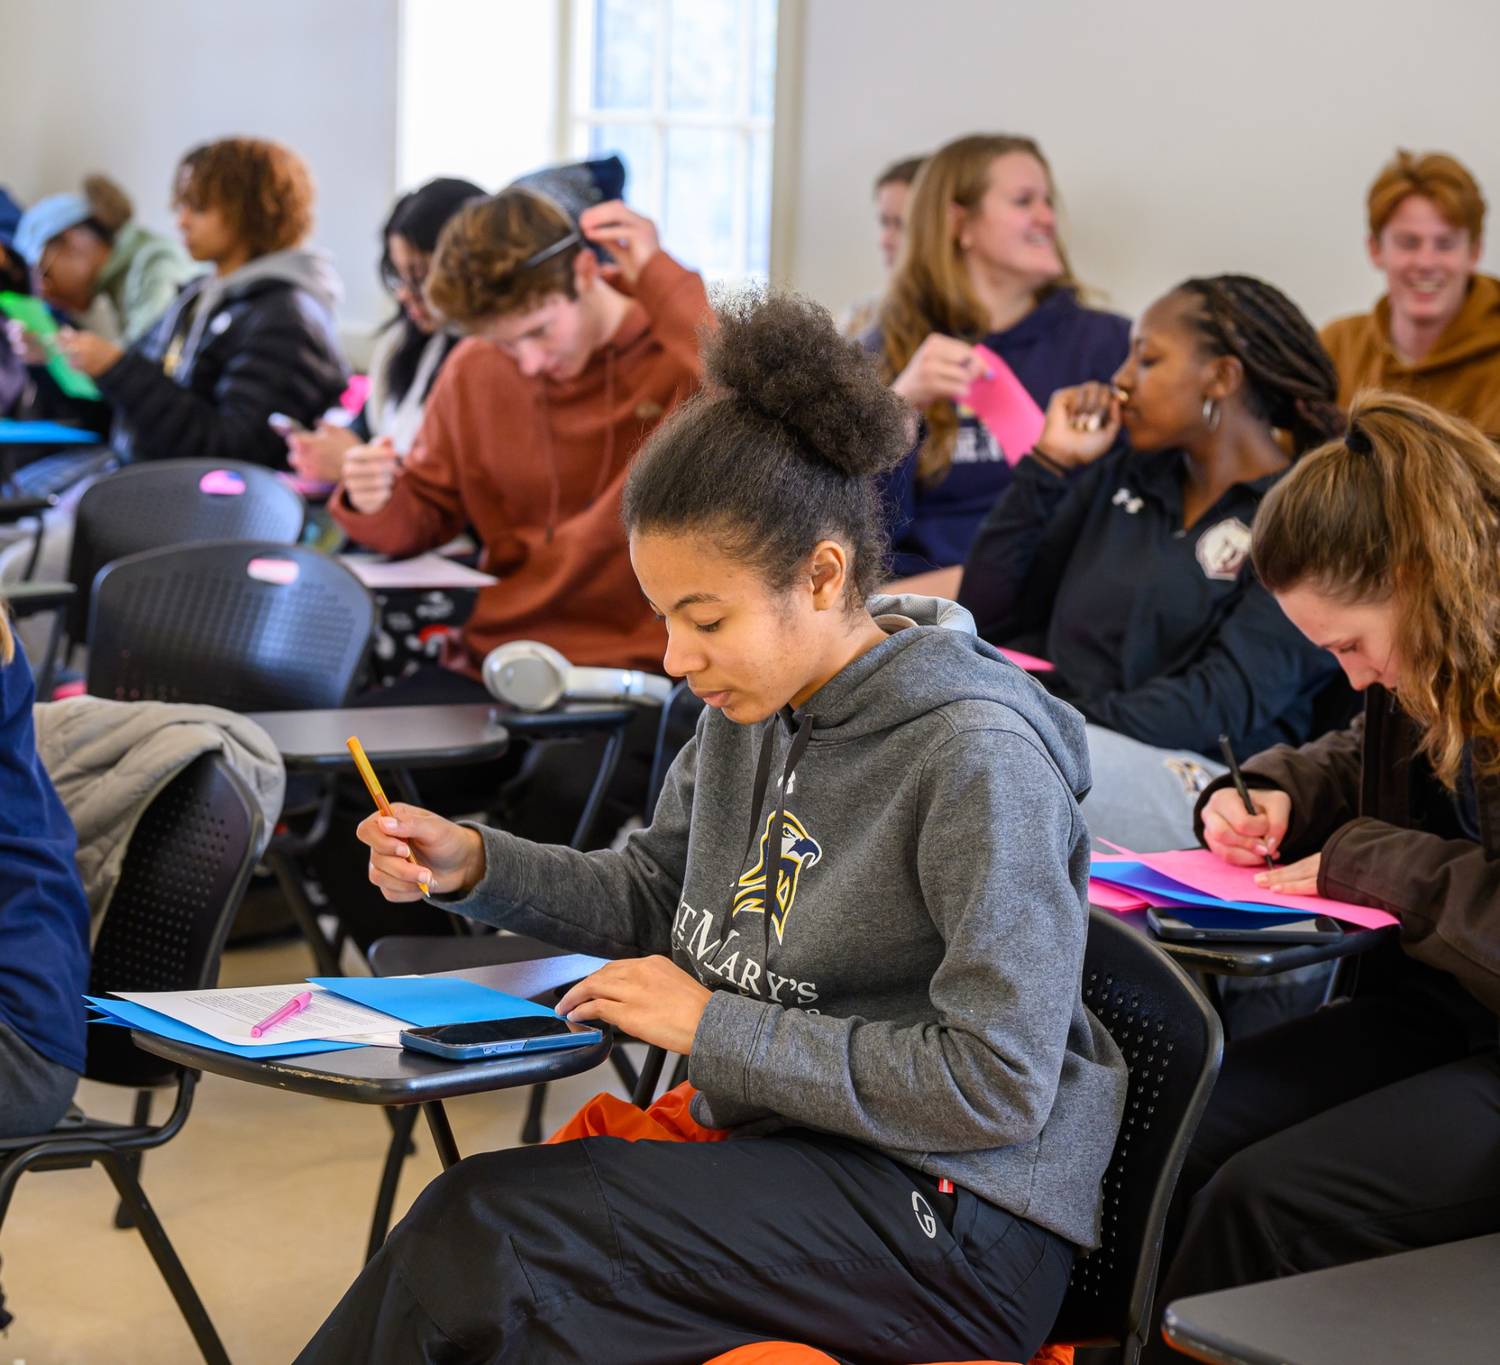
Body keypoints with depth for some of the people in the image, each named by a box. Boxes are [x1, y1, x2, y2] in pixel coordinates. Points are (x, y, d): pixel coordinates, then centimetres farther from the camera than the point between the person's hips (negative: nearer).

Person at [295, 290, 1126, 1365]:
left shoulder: (978, 760, -18)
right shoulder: (749, 713, 6)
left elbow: (996, 1086, -21)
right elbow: (657, 898, 20)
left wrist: (714, 1026, -16)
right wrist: (475, 865, 3)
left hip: (953, 1225, -7)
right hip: (782, 1152, 7)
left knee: (489, 1230, -23)